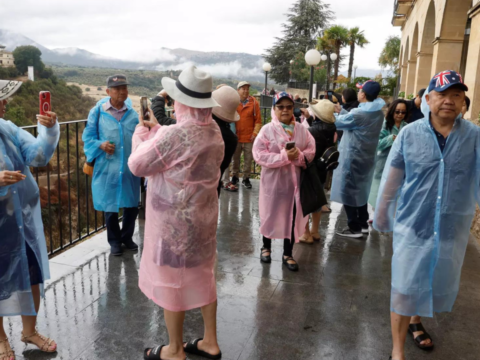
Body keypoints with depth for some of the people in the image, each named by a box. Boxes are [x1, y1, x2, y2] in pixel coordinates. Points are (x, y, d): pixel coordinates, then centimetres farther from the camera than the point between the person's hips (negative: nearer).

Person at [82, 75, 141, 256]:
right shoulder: (98, 111, -4)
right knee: (110, 206, 11)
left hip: (130, 168, 2)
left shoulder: (133, 113, 3)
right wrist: (100, 145, -17)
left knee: (132, 205, 13)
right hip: (108, 168, -2)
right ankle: (115, 241, 29)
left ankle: (127, 237, 35)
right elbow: (88, 137, 2)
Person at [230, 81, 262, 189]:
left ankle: (246, 178, 17)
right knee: (235, 158, 12)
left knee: (248, 159, 5)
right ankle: (235, 176, 27)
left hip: (249, 138, -1)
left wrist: (255, 133, -7)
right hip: (236, 137, 1)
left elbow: (258, 120, -1)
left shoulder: (254, 103, -2)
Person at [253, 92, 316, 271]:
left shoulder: (301, 130, 3)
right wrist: (284, 157, -21)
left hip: (295, 180, 3)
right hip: (273, 180, -3)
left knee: (293, 216, 8)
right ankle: (266, 247, 34)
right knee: (270, 214, 12)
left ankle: (288, 254, 24)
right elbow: (259, 155, -14)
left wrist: (299, 156, -18)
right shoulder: (267, 130, -8)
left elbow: (311, 150, 3)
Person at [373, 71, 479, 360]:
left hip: (453, 229, 2)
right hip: (413, 225, -2)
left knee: (438, 284, 21)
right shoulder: (409, 134, -7)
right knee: (405, 288, 4)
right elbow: (391, 180, -1)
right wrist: (382, 215, 5)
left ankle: (416, 322, 49)